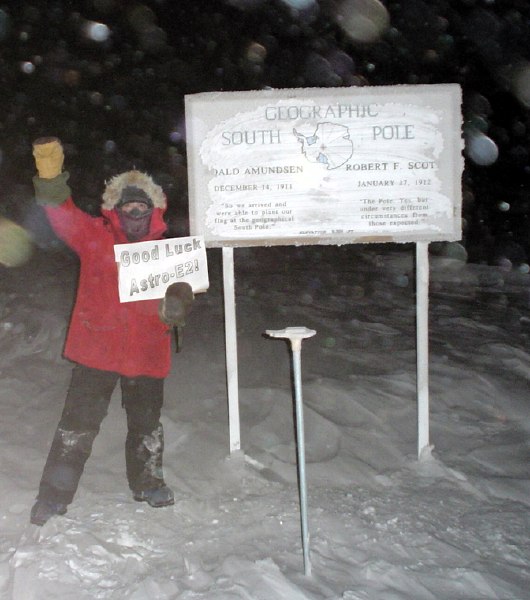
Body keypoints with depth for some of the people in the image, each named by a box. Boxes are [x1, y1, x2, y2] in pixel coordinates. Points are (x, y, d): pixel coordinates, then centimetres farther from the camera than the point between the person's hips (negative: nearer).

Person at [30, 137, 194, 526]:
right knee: (79, 423, 1)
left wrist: (175, 307, -21)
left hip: (146, 353, 2)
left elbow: (178, 298, 4)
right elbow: (65, 217, -16)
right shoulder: (95, 238, -1)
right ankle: (54, 494, 15)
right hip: (97, 349, -2)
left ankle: (148, 483, 38)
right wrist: (51, 178, -34)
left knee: (147, 424, 16)